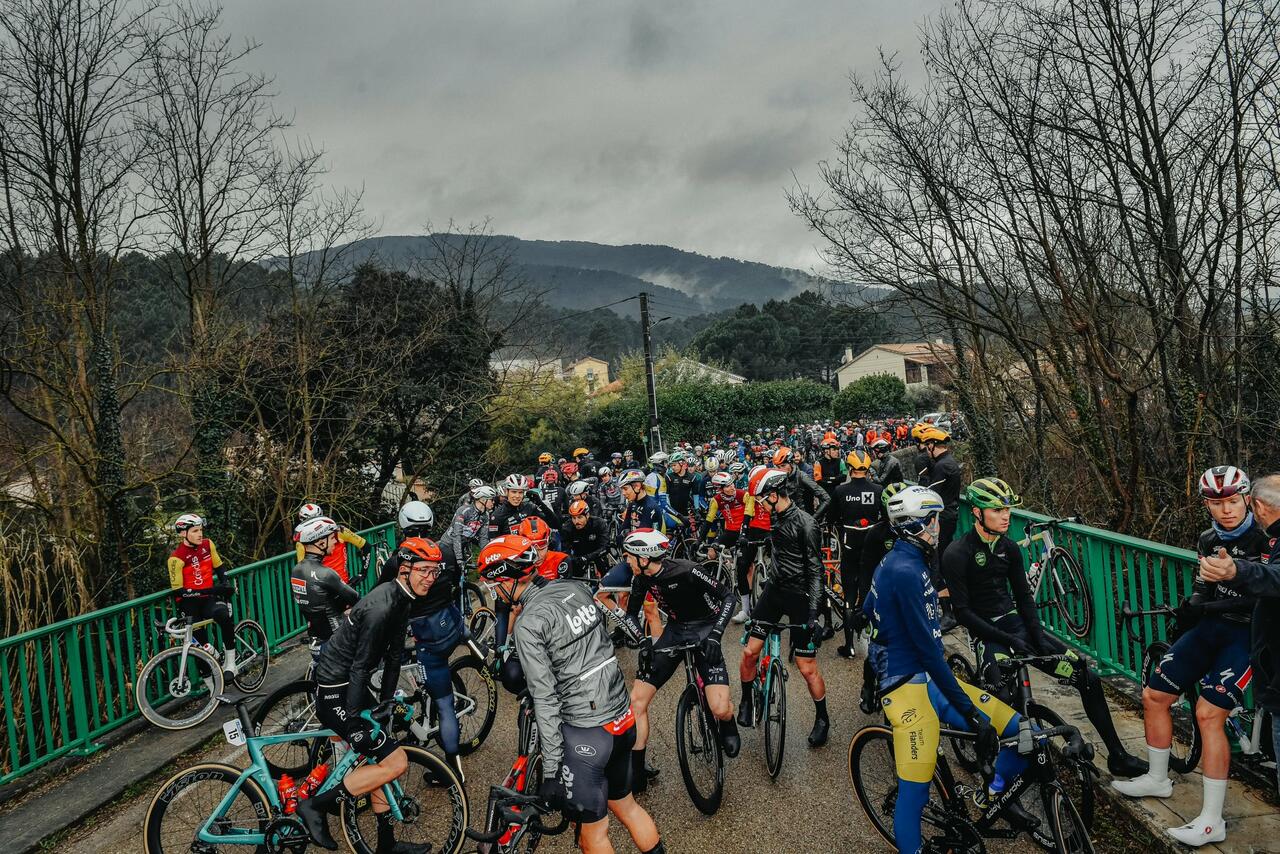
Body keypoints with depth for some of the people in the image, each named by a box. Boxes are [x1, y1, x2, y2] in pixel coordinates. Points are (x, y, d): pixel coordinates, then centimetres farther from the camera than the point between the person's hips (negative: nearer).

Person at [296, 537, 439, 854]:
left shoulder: (401, 600, 5)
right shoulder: (381, 607, -26)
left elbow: (393, 656, 11)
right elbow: (360, 668, -25)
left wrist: (385, 704, 13)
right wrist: (353, 721, -23)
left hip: (352, 686, 10)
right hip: (335, 694, -10)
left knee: (380, 763, 15)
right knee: (396, 762, -11)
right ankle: (315, 806, -2)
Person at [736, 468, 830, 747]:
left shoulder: (805, 523, -18)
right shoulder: (776, 518, 5)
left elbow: (815, 570, -18)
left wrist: (813, 614, -22)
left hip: (799, 596, -6)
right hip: (775, 588, 6)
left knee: (807, 667, -1)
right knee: (749, 652, -1)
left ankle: (822, 718, 23)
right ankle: (746, 702, 24)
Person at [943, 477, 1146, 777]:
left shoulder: (1009, 548, 5)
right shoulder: (957, 555, -14)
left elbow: (1024, 597, 8)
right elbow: (962, 612, -16)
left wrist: (1039, 638, -8)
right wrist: (1008, 639, -20)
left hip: (1017, 625, 6)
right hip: (987, 634, -6)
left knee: (1088, 678, -2)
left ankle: (1117, 756, 13)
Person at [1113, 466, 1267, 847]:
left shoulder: (1266, 539, -15)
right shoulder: (1209, 540, 5)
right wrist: (1193, 605, -1)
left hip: (1248, 634, -7)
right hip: (1211, 626, 7)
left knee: (1208, 712, -19)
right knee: (1153, 695, 6)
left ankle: (1212, 822, -9)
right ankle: (1157, 779, 27)